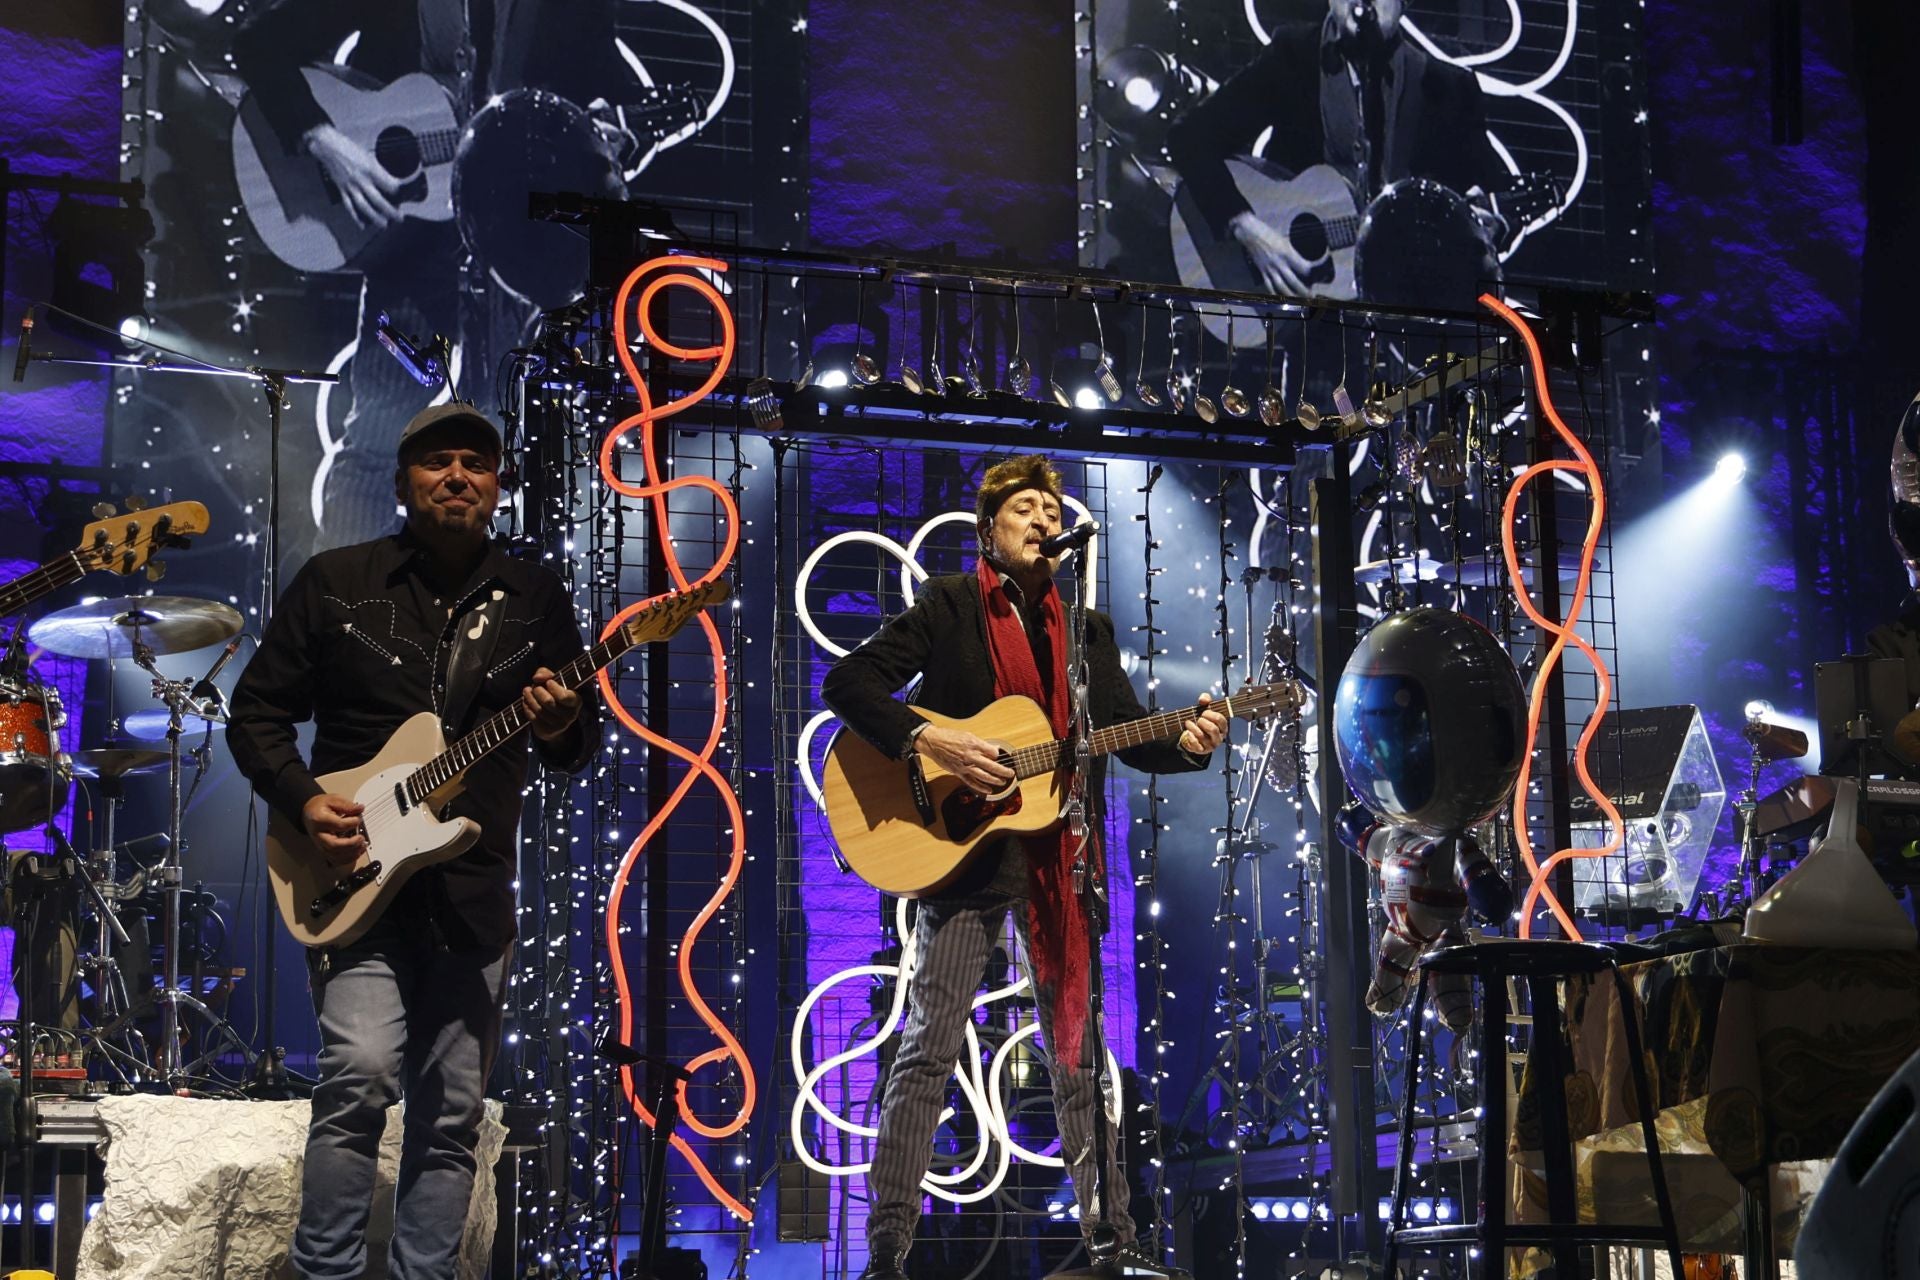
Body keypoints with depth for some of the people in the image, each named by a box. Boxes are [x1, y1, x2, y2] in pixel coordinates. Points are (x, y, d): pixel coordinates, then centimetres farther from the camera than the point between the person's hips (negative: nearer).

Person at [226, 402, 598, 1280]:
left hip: (473, 892, 3)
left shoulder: (538, 601, 9)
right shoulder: (335, 582, 2)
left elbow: (579, 748, 12)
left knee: (451, 1120, 5)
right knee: (362, 1069, -21)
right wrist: (304, 801, -10)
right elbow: (256, 710, 6)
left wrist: (562, 729, -12)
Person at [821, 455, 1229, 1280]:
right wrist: (931, 740, -19)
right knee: (930, 1048, -8)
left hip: (1058, 854, 5)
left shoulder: (1088, 629, 15)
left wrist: (1187, 743, -12)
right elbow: (848, 682, -7)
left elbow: (1130, 736, 9)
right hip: (965, 843, -5)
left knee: (1081, 1051, 8)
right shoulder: (951, 606, 1)